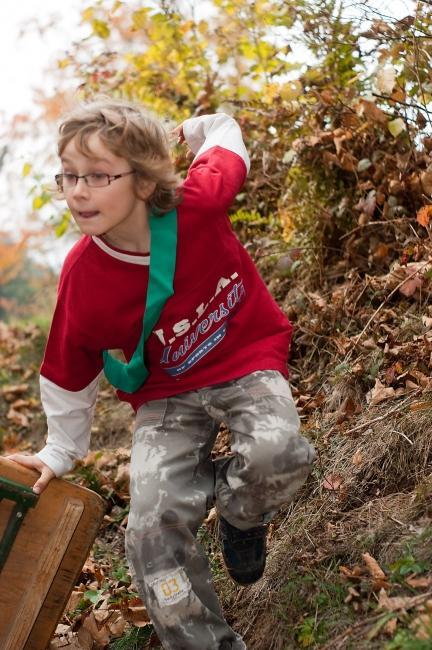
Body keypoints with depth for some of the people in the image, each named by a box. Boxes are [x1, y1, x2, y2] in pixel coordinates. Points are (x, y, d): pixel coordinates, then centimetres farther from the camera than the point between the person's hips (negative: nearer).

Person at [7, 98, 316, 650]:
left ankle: (238, 517, 7)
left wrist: (194, 130, 23)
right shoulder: (82, 280, -20)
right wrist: (60, 451, 8)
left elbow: (224, 134, 2)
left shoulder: (199, 201, -23)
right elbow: (68, 376, -1)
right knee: (153, 532, -17)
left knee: (277, 452, -31)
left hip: (247, 360, 0)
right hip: (167, 394, 1)